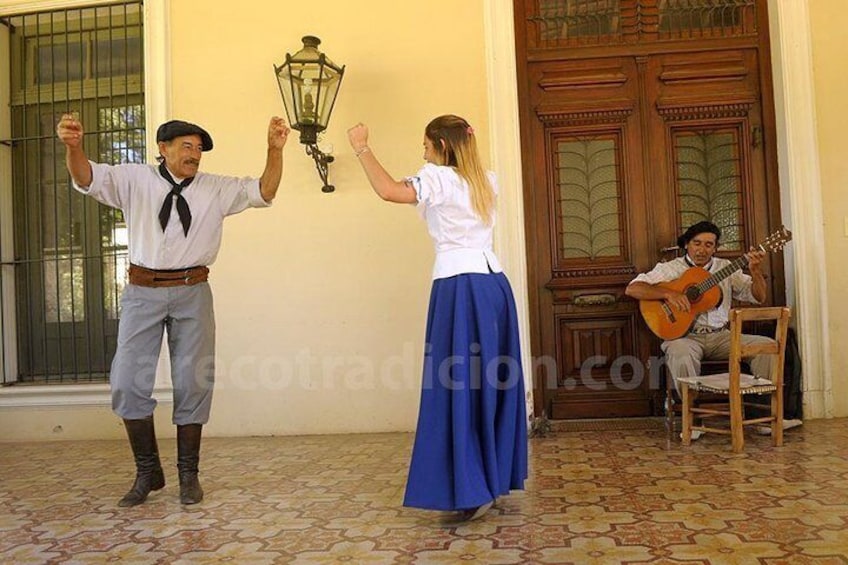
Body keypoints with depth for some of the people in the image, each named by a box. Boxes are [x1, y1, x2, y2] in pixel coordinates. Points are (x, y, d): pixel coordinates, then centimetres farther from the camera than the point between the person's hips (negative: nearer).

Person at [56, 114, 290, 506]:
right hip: (142, 292, 0)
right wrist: (73, 147, -27)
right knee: (128, 382, -1)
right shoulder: (135, 181, 5)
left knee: (193, 383, 4)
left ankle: (188, 474, 19)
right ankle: (147, 471, 17)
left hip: (192, 294, 1)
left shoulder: (217, 190, 7)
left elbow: (263, 192, 1)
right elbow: (87, 179, -5)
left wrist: (275, 150, -15)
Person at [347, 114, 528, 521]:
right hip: (494, 284, 7)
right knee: (493, 383, 13)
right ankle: (497, 479, 23)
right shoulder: (487, 182, 15)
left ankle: (474, 490, 0)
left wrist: (361, 148, -7)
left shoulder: (439, 179, -5)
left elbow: (389, 190, -20)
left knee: (458, 385, -2)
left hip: (459, 288, -7)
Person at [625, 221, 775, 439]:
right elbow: (632, 289, -8)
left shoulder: (725, 268, 15)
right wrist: (668, 293, -21)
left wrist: (755, 271, -8)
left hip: (720, 335, 4)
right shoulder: (670, 268, 3)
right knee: (681, 356, -38)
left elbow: (758, 297, 11)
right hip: (684, 335, -4)